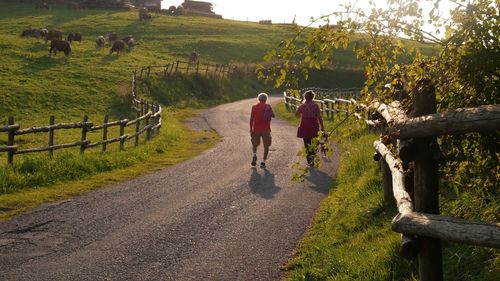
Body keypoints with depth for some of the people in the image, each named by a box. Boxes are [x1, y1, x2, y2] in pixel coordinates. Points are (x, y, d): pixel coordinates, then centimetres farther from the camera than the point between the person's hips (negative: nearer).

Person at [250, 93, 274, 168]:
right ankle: (263, 162, 0)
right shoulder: (268, 106, -2)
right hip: (266, 129, -1)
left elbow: (251, 119, -3)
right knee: (266, 146, 8)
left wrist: (251, 129, -1)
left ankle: (254, 154, -12)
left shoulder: (254, 107, 1)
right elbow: (273, 115, 4)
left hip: (256, 129, 1)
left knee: (255, 144, 17)